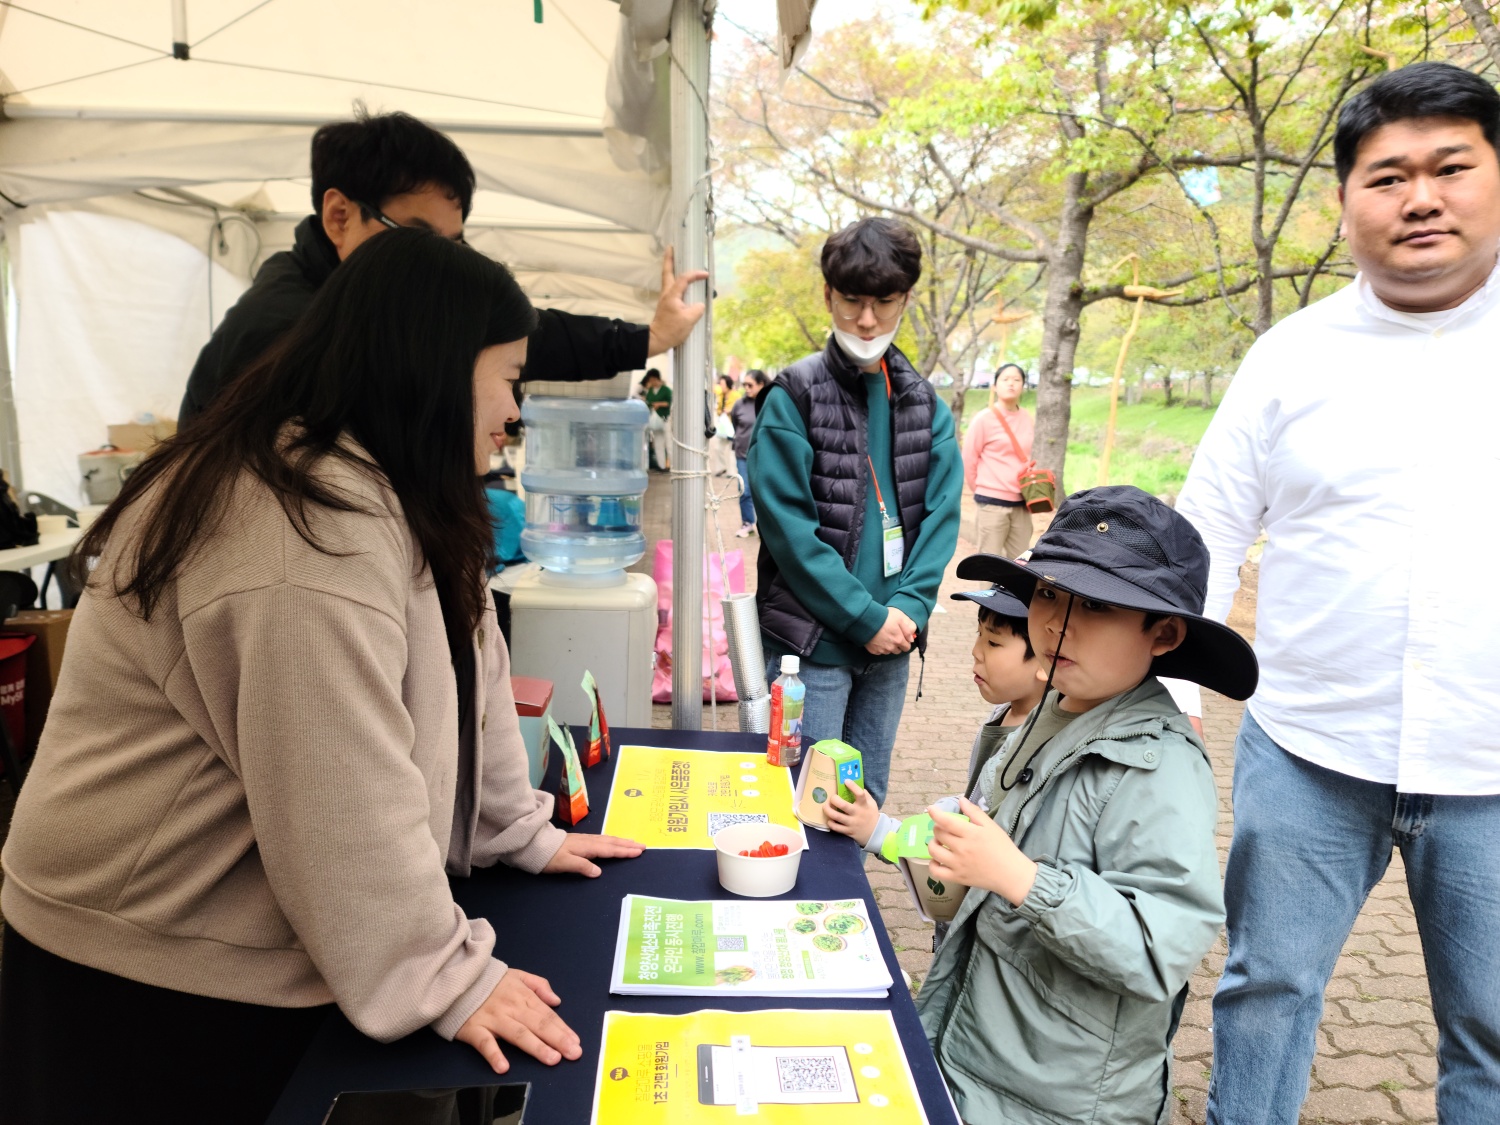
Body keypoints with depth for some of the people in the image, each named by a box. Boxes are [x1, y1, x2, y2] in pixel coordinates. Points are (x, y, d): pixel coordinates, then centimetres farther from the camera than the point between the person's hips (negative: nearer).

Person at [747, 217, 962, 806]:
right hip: (811, 640, -4)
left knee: (867, 800, 17)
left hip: (891, 642, 5)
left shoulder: (925, 404, 8)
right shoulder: (793, 397, -7)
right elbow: (787, 524, -14)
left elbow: (941, 512, 3)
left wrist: (909, 608, -11)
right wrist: (865, 617, -15)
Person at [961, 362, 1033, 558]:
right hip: (993, 502, -5)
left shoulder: (1027, 420, 7)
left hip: (1021, 503, 5)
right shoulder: (984, 419, -9)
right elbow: (968, 461, -3)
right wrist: (982, 490, 5)